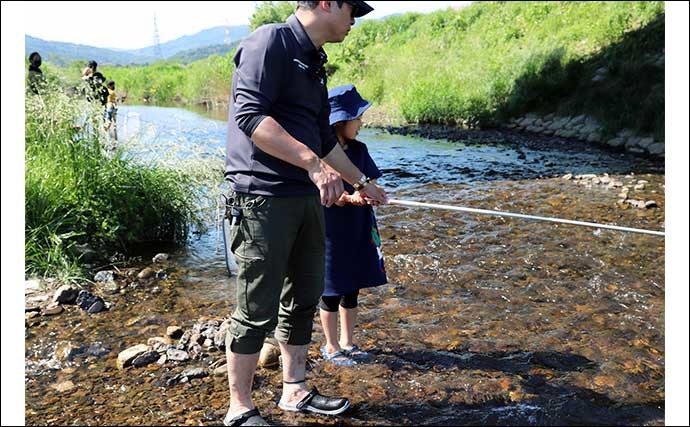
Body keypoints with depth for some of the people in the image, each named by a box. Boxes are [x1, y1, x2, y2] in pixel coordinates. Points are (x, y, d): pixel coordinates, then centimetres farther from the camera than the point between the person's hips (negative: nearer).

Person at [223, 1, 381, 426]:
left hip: (306, 198, 9)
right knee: (257, 310, -1)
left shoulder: (314, 62, 18)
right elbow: (249, 115, -22)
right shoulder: (271, 41, -10)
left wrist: (361, 181, 32)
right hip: (264, 197, -9)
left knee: (304, 299, 15)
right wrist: (312, 163, -25)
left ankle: (296, 391, 31)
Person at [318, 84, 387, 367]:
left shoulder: (359, 150, 6)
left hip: (358, 230, 6)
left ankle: (347, 343, 30)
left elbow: (372, 183, 7)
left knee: (352, 289, 15)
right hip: (331, 230, -6)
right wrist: (348, 197, -29)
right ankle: (331, 347, 22)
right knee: (331, 291, 6)